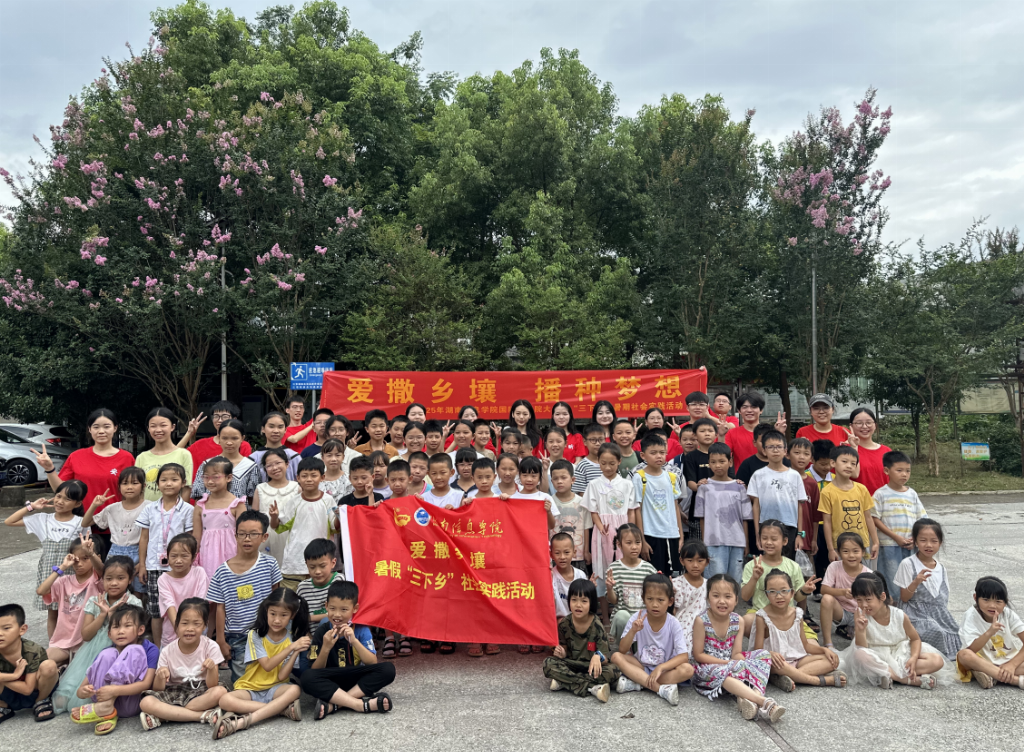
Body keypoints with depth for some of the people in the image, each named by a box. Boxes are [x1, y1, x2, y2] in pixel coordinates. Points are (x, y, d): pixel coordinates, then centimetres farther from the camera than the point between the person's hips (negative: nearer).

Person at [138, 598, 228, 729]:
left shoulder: (210, 647, -9)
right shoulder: (168, 652, -5)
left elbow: (211, 686, -12)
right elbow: (158, 689, -5)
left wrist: (212, 669, -33)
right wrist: (160, 677, -27)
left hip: (201, 693, -1)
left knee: (220, 692, -34)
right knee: (146, 703, -29)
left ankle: (161, 717, -23)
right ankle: (204, 716, -25)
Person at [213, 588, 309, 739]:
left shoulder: (292, 638, -3)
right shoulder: (256, 635, -7)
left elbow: (282, 676, -10)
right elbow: (267, 665, -16)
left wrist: (297, 651, -22)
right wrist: (291, 647, -23)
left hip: (275, 688, 1)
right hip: (250, 689, 0)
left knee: (294, 689, -33)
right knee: (225, 700, -33)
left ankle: (241, 722, -36)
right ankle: (283, 708, -27)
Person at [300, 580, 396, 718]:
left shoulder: (361, 630, -2)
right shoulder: (322, 632, -3)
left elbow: (372, 663, -12)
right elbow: (316, 671, -6)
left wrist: (353, 640, -24)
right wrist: (326, 648, -23)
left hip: (357, 682, 1)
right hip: (331, 683, -1)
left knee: (388, 669, -26)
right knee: (307, 677, -31)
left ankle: (333, 704, -27)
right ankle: (362, 705, -32)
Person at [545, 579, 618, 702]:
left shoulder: (597, 626, -13)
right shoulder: (564, 624, -6)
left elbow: (606, 657, -15)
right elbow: (565, 650, 7)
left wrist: (598, 656, -39)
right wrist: (561, 653, -18)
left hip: (592, 667, -2)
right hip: (572, 665, 2)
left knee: (612, 670, -31)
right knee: (548, 663, -24)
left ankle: (563, 683, -25)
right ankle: (592, 688, -28)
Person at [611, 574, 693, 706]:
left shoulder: (673, 624, -14)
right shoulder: (637, 619, -12)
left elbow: (683, 656, -21)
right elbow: (622, 650, -13)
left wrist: (661, 668, -34)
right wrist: (633, 631, -30)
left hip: (665, 669, -1)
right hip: (641, 666, 1)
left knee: (687, 669, -30)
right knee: (616, 657, -24)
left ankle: (636, 683, -26)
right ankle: (662, 689, -30)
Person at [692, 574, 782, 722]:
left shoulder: (738, 621, -1)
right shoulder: (701, 621, -14)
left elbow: (737, 653, -2)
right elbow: (698, 655, -12)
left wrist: (743, 663, -27)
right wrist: (727, 662, -19)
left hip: (731, 663, 6)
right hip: (707, 668, -6)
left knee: (763, 654, -12)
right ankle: (764, 701, -48)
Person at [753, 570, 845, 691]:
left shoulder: (796, 613, 4)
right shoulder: (763, 617, -10)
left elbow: (805, 644, 14)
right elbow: (758, 650, -13)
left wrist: (824, 649, -1)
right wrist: (770, 654, -34)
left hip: (797, 660, 6)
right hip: (777, 663, -6)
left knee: (831, 660, -10)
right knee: (771, 663, -39)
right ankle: (825, 680, -30)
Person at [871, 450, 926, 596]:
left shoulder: (912, 494, 8)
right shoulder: (881, 494, -4)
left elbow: (922, 519, 9)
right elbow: (875, 519, -8)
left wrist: (916, 539, -7)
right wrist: (896, 537, -14)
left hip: (910, 546, 4)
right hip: (889, 545, -4)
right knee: (892, 584, -2)